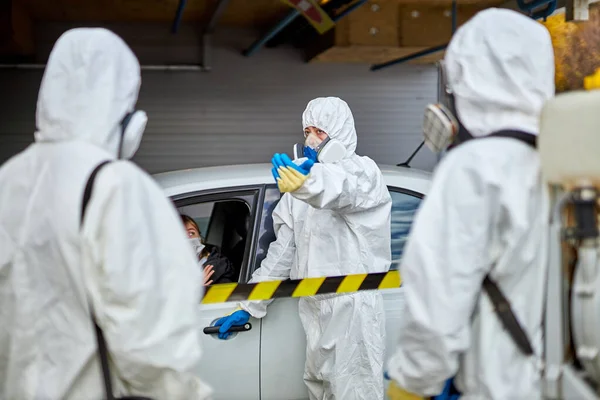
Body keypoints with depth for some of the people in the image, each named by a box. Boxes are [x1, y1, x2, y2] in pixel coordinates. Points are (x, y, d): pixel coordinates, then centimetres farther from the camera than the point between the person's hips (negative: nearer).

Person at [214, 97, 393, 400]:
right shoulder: (301, 179, 17)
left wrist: (305, 181, -55)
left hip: (352, 307, -7)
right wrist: (248, 307, 11)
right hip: (314, 309, 7)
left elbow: (341, 188, -32)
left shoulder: (363, 171, -5)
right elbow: (282, 249, 16)